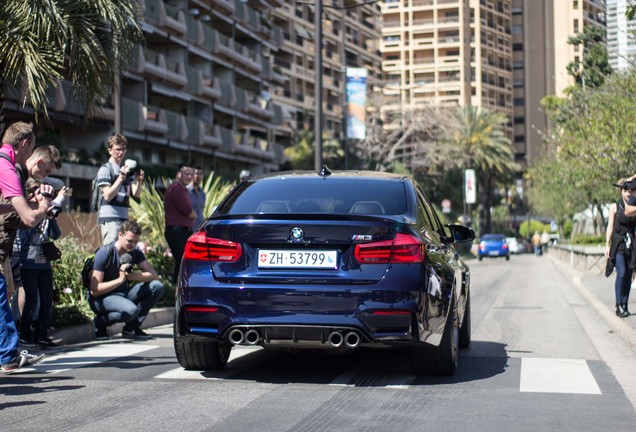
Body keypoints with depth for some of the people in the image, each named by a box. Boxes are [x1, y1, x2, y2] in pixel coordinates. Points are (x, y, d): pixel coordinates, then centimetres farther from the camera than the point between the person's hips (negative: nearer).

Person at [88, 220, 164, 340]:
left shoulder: (135, 252, 0)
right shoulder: (105, 253, -18)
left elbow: (154, 275, -11)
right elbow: (94, 290, -21)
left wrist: (130, 275, -25)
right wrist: (120, 279, -28)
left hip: (123, 295, 7)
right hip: (101, 298, -7)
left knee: (157, 286, -12)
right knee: (131, 310, -36)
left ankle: (131, 327, -3)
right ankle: (101, 322, -5)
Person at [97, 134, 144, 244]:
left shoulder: (127, 169, 17)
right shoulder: (105, 169, -2)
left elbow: (136, 194, 7)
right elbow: (107, 196, -12)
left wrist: (139, 181, -13)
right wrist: (121, 177, -19)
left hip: (124, 217, 7)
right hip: (110, 218, -7)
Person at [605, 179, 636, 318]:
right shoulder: (615, 207, 1)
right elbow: (610, 227, 2)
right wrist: (607, 245, -3)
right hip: (618, 244, -3)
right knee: (621, 273, -15)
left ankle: (625, 305, 10)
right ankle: (619, 306, -12)